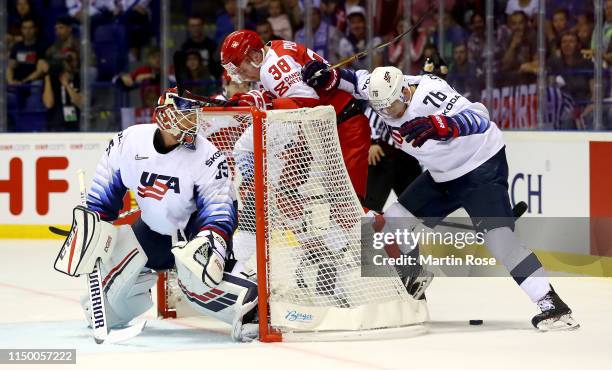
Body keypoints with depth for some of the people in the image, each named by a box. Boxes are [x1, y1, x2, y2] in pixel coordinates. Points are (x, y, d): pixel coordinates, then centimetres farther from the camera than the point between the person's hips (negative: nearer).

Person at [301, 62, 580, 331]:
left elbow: (479, 118, -41)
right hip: (443, 174, 9)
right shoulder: (386, 95, -8)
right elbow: (359, 81, 12)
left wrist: (438, 124, -57)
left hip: (482, 165, -9)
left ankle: (551, 304, -27)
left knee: (497, 234, -24)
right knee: (396, 218, 7)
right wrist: (329, 76, -7)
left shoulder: (429, 92, -30)